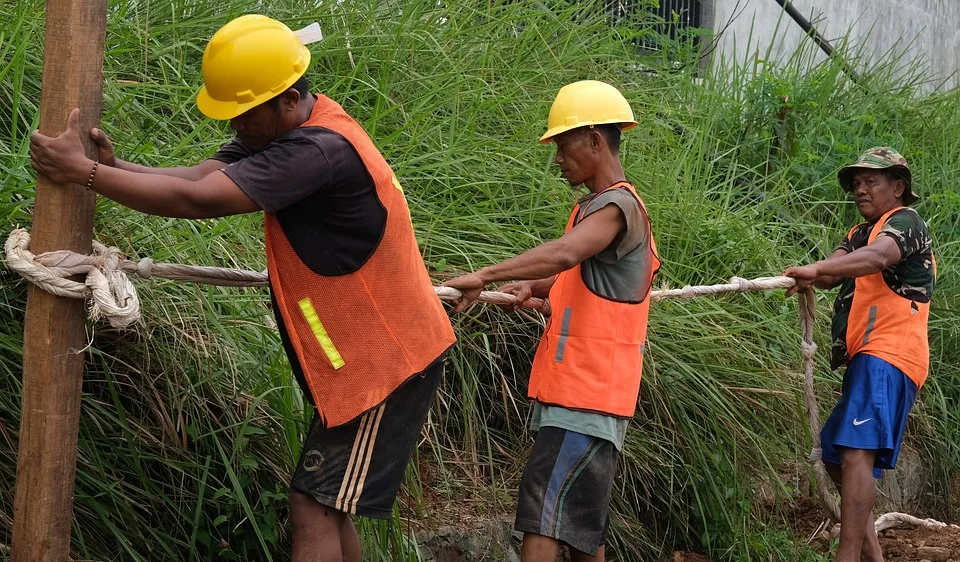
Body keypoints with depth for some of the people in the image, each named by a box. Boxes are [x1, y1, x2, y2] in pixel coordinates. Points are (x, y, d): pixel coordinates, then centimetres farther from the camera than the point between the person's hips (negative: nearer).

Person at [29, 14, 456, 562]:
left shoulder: (321, 150, -28)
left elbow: (198, 200, -30)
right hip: (362, 355, 10)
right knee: (328, 506, 14)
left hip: (387, 362, -10)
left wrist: (83, 171, -24)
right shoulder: (288, 130, 5)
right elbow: (201, 176, -6)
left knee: (315, 508, -11)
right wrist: (115, 167, -23)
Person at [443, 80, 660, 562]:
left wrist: (485, 276, -39)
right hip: (571, 393, 10)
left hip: (587, 398, -10)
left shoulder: (617, 206, -14)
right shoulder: (596, 208, 19)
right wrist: (532, 286, 8)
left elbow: (564, 253, -33)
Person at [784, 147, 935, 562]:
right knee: (836, 457, 16)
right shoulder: (858, 234, 26)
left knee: (856, 454, -23)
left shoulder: (904, 221, 0)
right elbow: (834, 273, 4)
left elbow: (879, 257, -24)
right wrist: (812, 278, -21)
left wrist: (817, 268, -39)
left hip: (886, 358, -10)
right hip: (865, 361, 10)